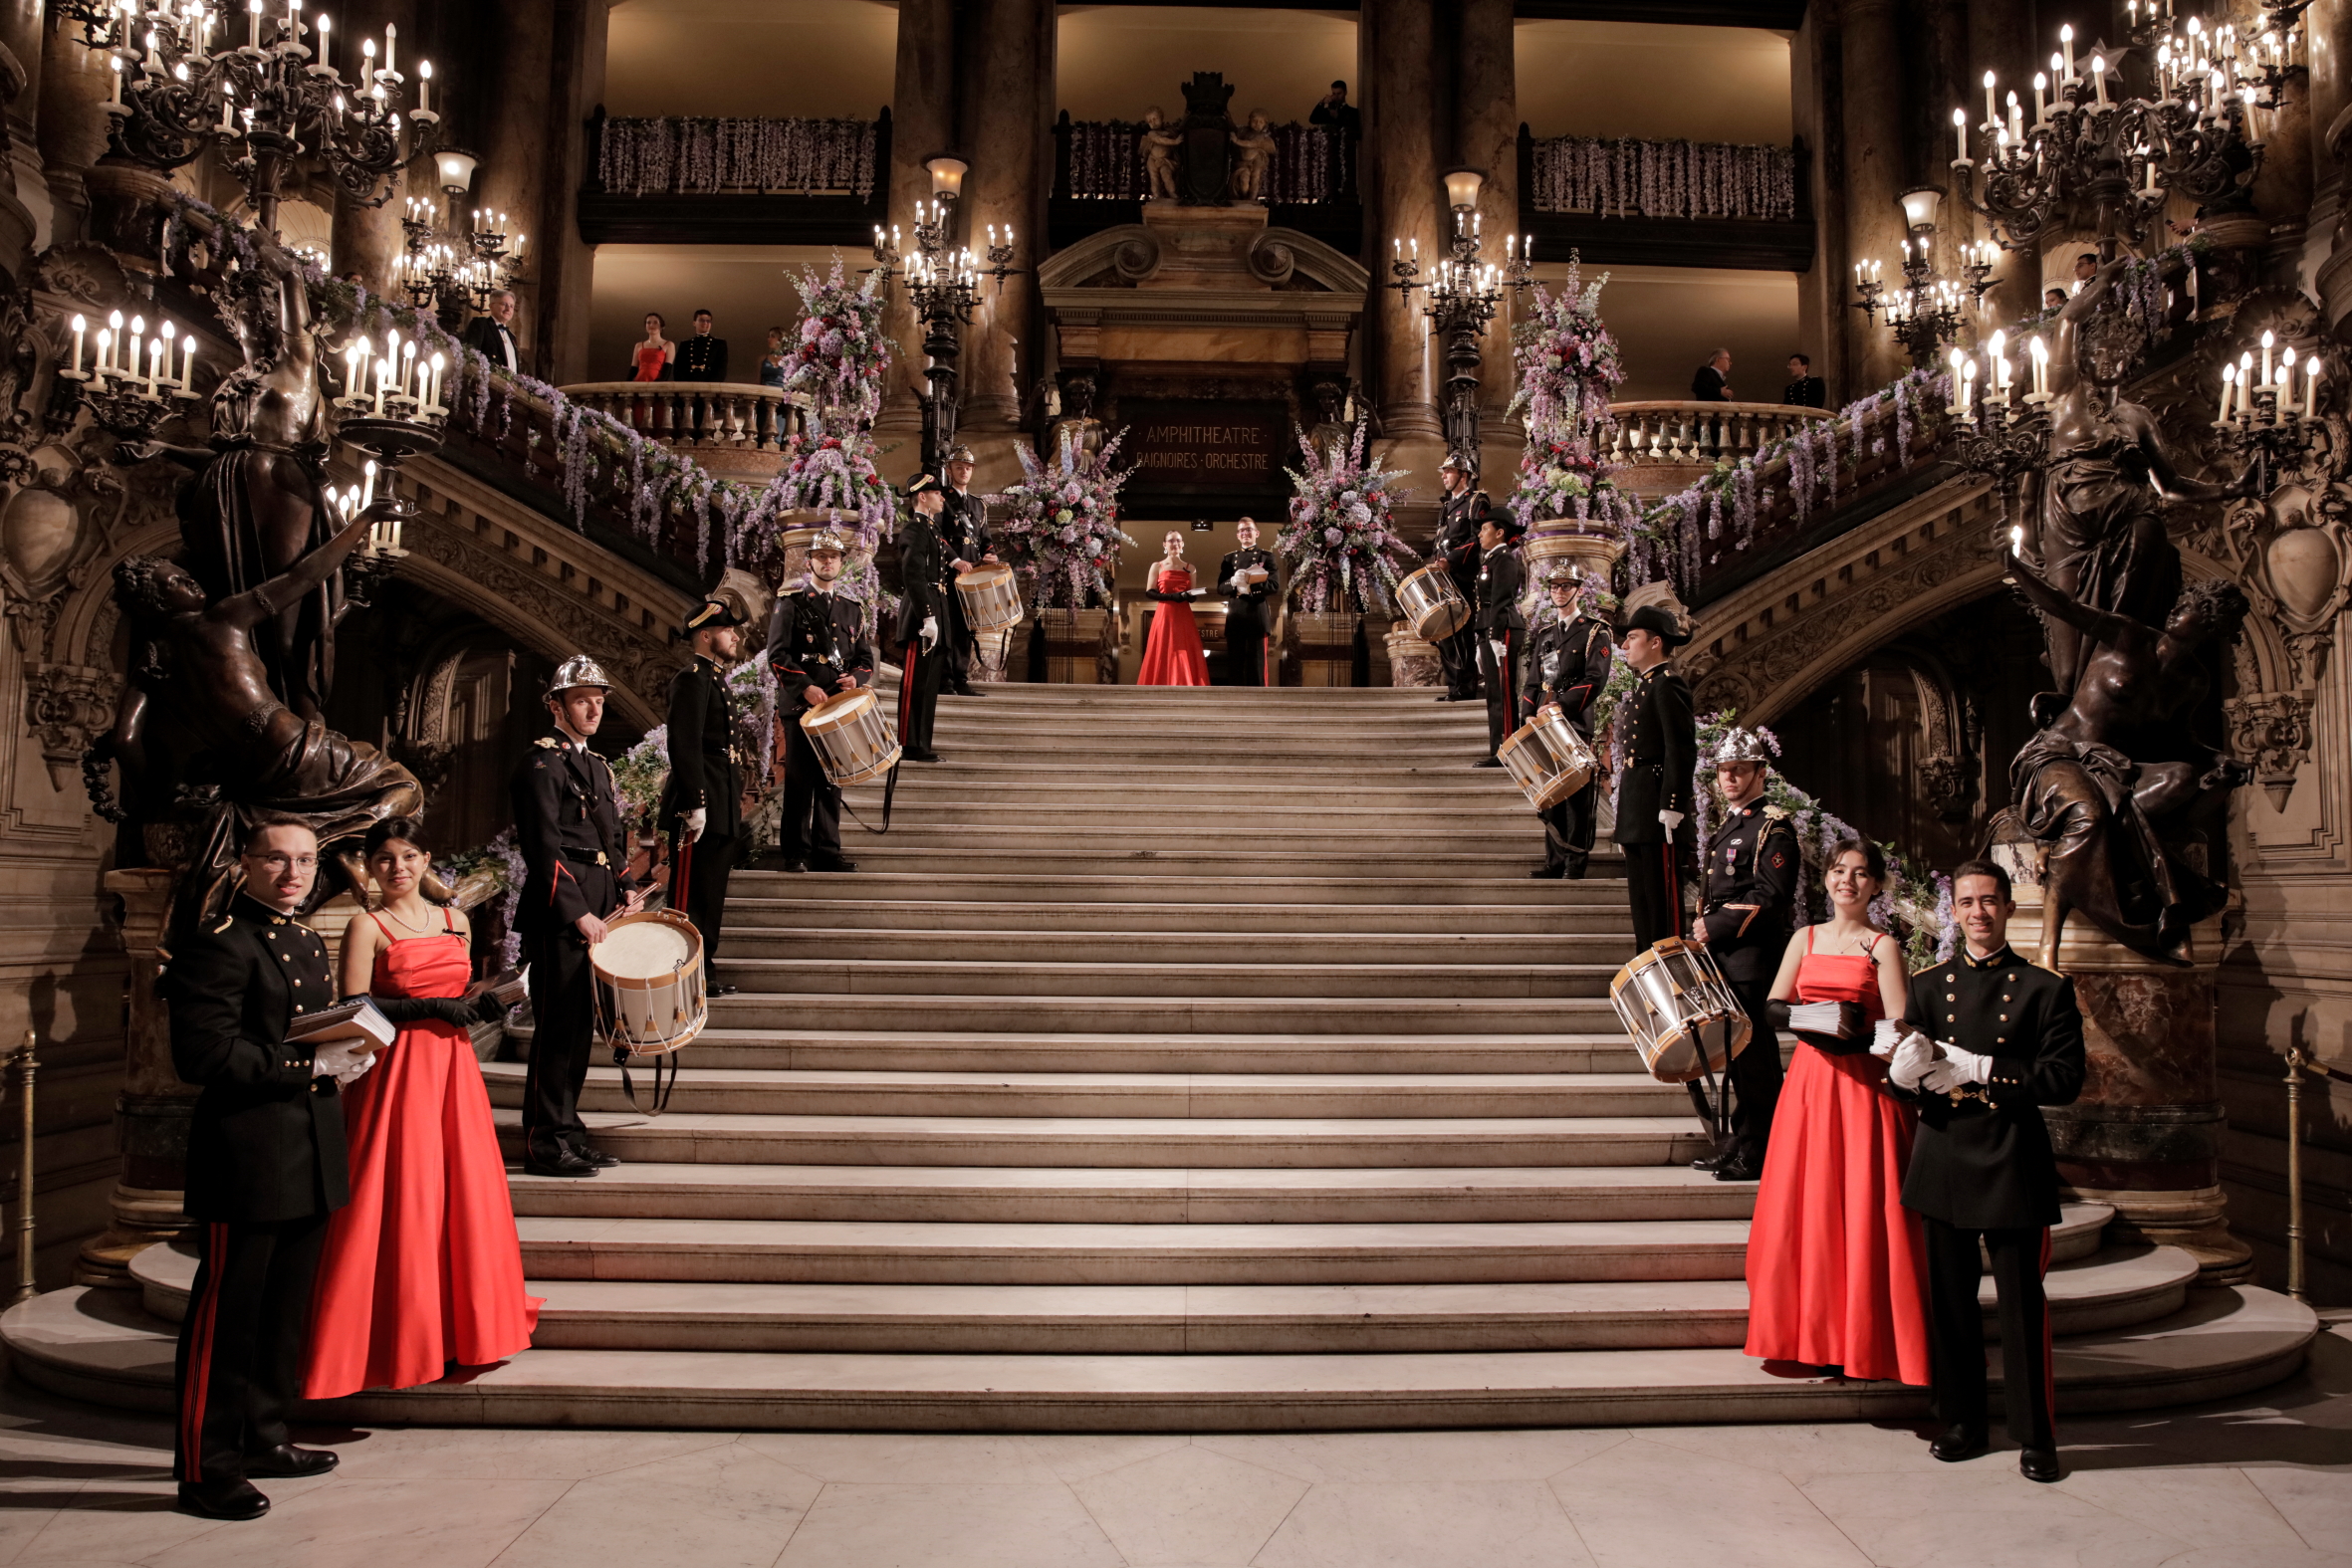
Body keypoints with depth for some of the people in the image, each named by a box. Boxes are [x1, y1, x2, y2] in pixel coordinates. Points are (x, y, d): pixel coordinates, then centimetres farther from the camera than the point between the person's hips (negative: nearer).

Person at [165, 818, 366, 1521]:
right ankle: (206, 1468, 11)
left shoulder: (309, 943, 16)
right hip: (247, 1157, -9)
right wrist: (308, 1066, -18)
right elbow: (203, 1053, -21)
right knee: (226, 1314, 1)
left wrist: (342, 1059, 8)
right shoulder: (217, 943, -12)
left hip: (310, 1158, 9)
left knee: (286, 1307, 17)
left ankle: (263, 1437, 31)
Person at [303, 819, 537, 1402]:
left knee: (464, 1192, 7)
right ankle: (399, 1336, 6)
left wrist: (479, 1004, 3)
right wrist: (432, 1008, -17)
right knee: (401, 1198, -4)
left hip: (454, 1068, 5)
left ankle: (465, 1321, 19)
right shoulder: (367, 927, -3)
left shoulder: (454, 920, 13)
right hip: (397, 1071, -5)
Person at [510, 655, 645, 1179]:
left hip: (594, 911, 9)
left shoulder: (597, 766, 20)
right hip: (558, 914, -9)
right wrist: (578, 913, -20)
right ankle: (546, 1143, 0)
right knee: (559, 1026, -7)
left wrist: (626, 888, 10)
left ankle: (566, 1129, 21)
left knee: (580, 1024, 12)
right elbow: (544, 846, -16)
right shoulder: (542, 762, -8)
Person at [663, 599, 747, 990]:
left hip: (720, 809, 10)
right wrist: (694, 805, -23)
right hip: (700, 807, -10)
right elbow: (684, 745, -19)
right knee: (691, 896, -5)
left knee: (711, 896, 14)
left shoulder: (715, 679, 19)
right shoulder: (692, 679, -11)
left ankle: (704, 970, 21)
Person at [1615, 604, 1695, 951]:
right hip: (1637, 812, 10)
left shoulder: (1667, 683, -10)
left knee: (1663, 901, -7)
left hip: (1658, 808, -10)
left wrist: (1671, 808, -22)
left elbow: (1682, 749, -17)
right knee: (1641, 902, 13)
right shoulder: (1643, 685, 20)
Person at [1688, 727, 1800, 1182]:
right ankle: (1741, 1145, 21)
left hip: (1751, 957, -9)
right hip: (1723, 956, 9)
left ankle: (1756, 1155, 1)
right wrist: (1705, 932, 9)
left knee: (1752, 1056, -5)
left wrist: (1715, 928, -16)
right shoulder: (1728, 825, 18)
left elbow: (1771, 898, -18)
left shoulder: (1773, 827, -10)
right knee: (1735, 1051, 13)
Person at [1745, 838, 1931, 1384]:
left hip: (1863, 1084, -4)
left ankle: (1865, 1338, 9)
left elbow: (1898, 1027, -9)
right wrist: (1809, 1020, -11)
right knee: (1806, 1205, 6)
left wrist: (1853, 1032, -25)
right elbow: (1773, 1006, 8)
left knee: (1862, 1210, -2)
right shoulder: (1806, 938, 11)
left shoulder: (1883, 945, -1)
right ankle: (1814, 1334, 18)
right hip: (1809, 1079, 4)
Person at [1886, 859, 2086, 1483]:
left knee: (2023, 1302, 3)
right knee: (1950, 1299, 8)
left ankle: (2035, 1434, 16)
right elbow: (1903, 1074, 6)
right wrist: (1906, 1071, -18)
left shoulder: (2046, 988, 2)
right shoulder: (1929, 985, 10)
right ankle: (1962, 1422, 21)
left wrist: (1980, 1069, -15)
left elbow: (2064, 1079, -7)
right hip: (1944, 1160, 3)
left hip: (2014, 1166, -2)